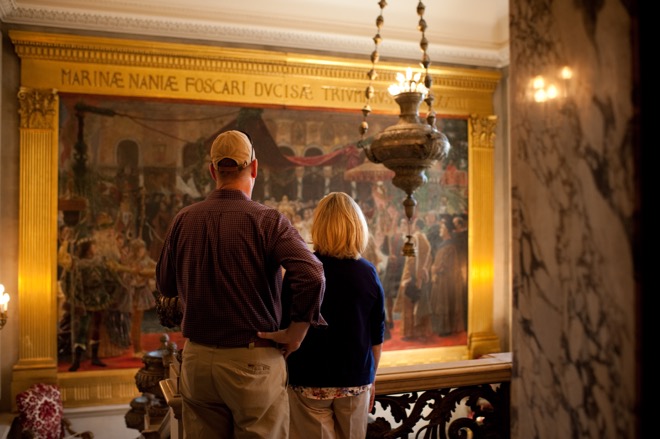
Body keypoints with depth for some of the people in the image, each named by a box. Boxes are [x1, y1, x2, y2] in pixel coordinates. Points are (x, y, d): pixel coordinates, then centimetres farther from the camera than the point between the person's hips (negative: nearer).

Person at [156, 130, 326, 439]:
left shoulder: (183, 220, -1)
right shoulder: (267, 221, -12)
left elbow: (165, 286, 10)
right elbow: (312, 276, -25)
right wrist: (296, 332, -12)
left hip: (197, 358, 4)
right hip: (253, 362, -4)